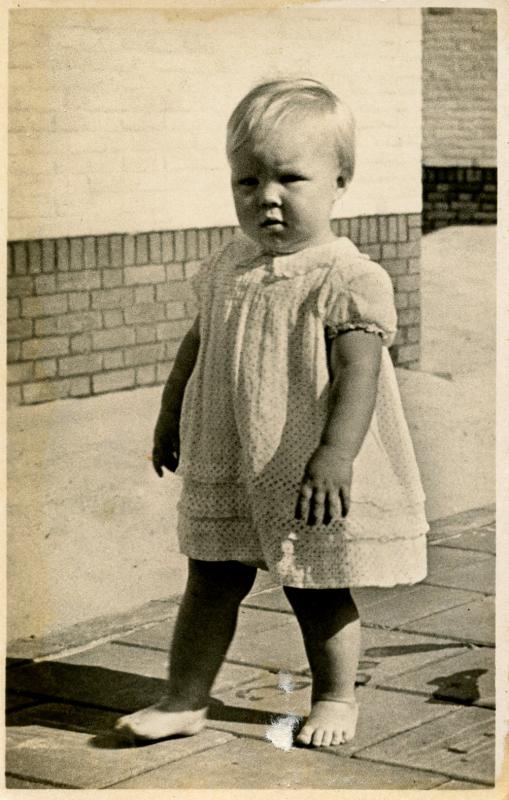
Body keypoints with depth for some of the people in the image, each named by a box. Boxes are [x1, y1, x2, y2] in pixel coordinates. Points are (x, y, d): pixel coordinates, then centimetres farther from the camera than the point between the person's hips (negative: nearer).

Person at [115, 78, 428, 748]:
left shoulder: (350, 281, -17)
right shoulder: (229, 268, 3)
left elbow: (358, 376, -26)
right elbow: (197, 344, 18)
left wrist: (335, 456, -36)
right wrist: (170, 415, 23)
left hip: (314, 479, -5)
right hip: (225, 470, 5)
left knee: (318, 592, 9)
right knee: (211, 583, 11)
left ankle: (335, 699, 30)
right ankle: (184, 700, 22)